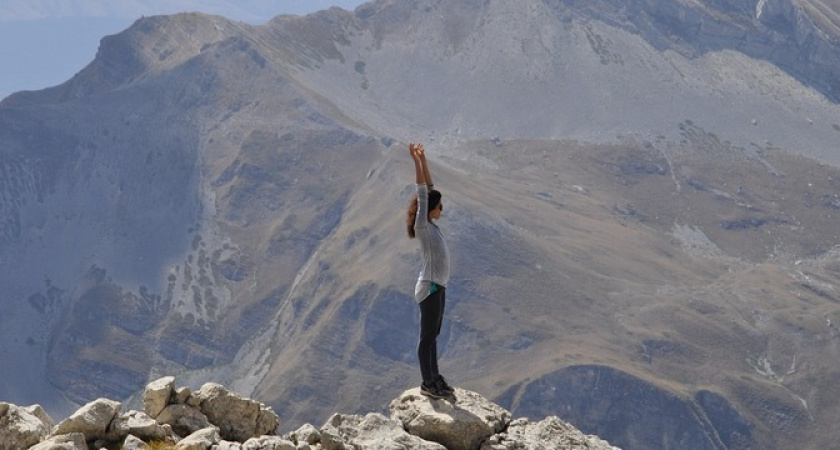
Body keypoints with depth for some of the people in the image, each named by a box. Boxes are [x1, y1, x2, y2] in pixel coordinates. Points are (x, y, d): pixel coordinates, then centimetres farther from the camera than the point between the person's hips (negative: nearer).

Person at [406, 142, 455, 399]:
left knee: (433, 335, 16)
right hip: (429, 288, -9)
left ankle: (434, 377, 25)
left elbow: (429, 188, 11)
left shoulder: (431, 225, 8)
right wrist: (417, 162, -24)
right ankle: (427, 383, 4)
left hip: (437, 287, 9)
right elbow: (422, 193, -20)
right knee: (427, 337, -2)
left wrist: (423, 160, 7)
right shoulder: (422, 227, -14)